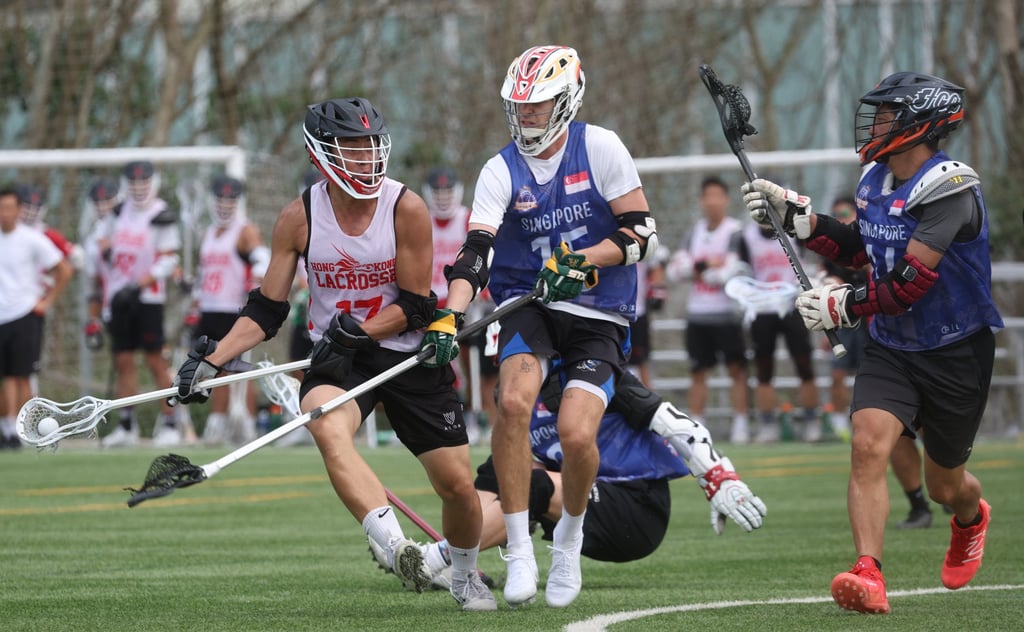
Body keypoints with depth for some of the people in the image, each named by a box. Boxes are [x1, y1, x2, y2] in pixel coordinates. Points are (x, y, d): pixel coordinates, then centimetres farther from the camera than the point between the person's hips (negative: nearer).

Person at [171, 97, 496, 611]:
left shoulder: (407, 210, -12)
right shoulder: (299, 218, -7)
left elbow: (415, 306, -9)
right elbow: (266, 311, 0)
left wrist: (359, 331, -23)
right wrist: (211, 361, -10)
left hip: (408, 355, 0)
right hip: (336, 357, 0)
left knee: (458, 485, -1)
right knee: (328, 426, -35)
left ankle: (465, 577, 31)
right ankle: (395, 546, -46)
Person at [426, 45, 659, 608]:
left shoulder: (599, 148, -5)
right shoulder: (502, 172, -1)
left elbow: (642, 233, -5)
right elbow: (475, 252, -14)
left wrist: (582, 261, -20)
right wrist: (449, 318, -30)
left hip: (599, 315, -1)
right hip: (528, 305, 1)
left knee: (576, 434, -20)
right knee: (514, 402, -28)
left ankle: (570, 536, 14)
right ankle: (518, 551, -16)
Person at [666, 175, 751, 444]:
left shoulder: (735, 232, -7)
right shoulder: (696, 231, 11)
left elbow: (730, 271, -17)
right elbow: (674, 271, 4)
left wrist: (696, 269, -6)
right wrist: (704, 265, -10)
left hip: (727, 313, -5)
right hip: (697, 313, 5)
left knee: (737, 370, -4)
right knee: (698, 372, 7)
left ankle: (740, 426, -2)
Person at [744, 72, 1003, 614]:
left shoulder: (948, 188, -24)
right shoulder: (877, 180, 2)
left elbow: (909, 285, -28)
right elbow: (856, 248, 18)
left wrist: (841, 305, -20)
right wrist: (792, 212, 7)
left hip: (955, 354, -5)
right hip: (891, 349, 5)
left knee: (944, 486, 12)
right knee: (868, 445, -21)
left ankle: (972, 519, 50)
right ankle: (869, 577, -27)